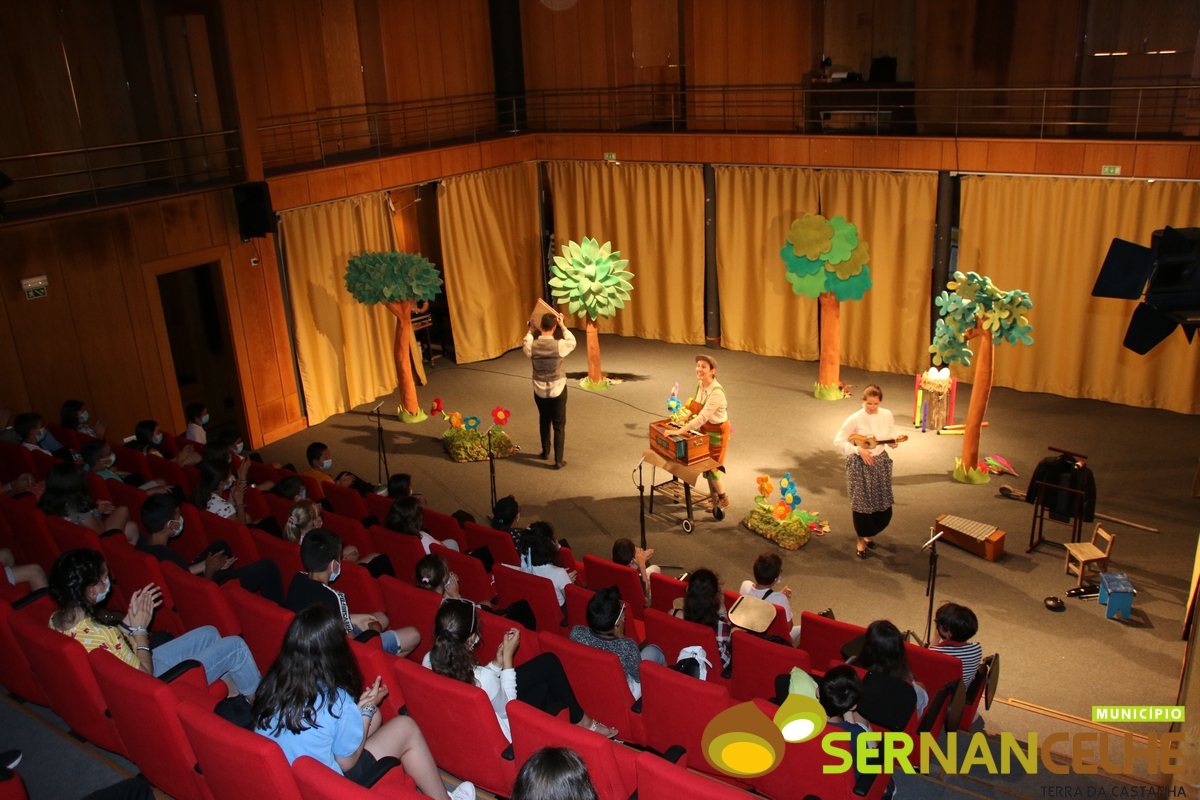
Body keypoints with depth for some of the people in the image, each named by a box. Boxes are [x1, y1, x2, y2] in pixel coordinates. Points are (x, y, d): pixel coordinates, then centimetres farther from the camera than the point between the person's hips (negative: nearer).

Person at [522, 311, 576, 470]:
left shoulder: (532, 346, -13)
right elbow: (572, 342, 4)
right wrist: (563, 326, 9)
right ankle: (558, 460, 7)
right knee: (559, 425, 6)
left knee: (544, 421, 24)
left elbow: (524, 346, 13)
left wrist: (531, 331, 20)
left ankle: (545, 452, 39)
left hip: (540, 391, 3)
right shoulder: (559, 345, -20)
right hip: (558, 390, -3)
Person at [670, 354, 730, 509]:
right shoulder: (700, 384, -7)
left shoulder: (717, 392, -32)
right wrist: (686, 416, -3)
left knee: (711, 465, 5)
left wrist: (680, 431, -41)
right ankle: (714, 495, 35)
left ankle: (723, 499, 26)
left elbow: (703, 417, -38)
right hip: (705, 429, 7)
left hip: (717, 431, -7)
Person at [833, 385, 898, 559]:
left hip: (881, 463, 5)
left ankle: (870, 534, 38)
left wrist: (893, 440, -9)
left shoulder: (887, 415, -5)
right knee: (862, 504, 3)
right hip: (860, 465, -4)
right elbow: (838, 441, -15)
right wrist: (859, 450, -25)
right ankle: (861, 541, 23)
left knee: (884, 506, 12)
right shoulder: (855, 419, -18)